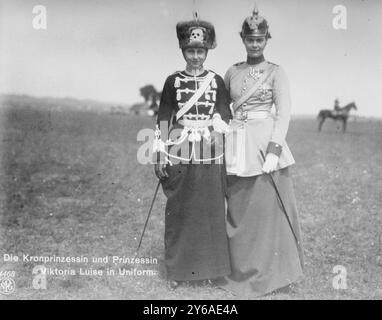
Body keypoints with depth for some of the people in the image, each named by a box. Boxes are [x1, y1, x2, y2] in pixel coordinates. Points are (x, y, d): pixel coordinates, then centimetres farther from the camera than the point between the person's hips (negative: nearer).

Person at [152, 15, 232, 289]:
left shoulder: (217, 81, 6)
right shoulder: (173, 81, 4)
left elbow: (225, 119, 6)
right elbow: (164, 119, 3)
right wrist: (161, 154, -4)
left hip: (211, 154, 1)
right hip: (179, 154, 0)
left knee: (211, 209, 5)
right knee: (179, 210, 4)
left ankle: (210, 265, 19)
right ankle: (177, 268, 16)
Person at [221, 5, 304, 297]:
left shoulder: (276, 72, -1)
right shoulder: (232, 72, 12)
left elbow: (284, 113, -9)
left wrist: (273, 150, -20)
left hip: (265, 142, -4)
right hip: (237, 146, 4)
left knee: (269, 206, -1)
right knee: (239, 208, 9)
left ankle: (272, 271, 13)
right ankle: (242, 270, 23)